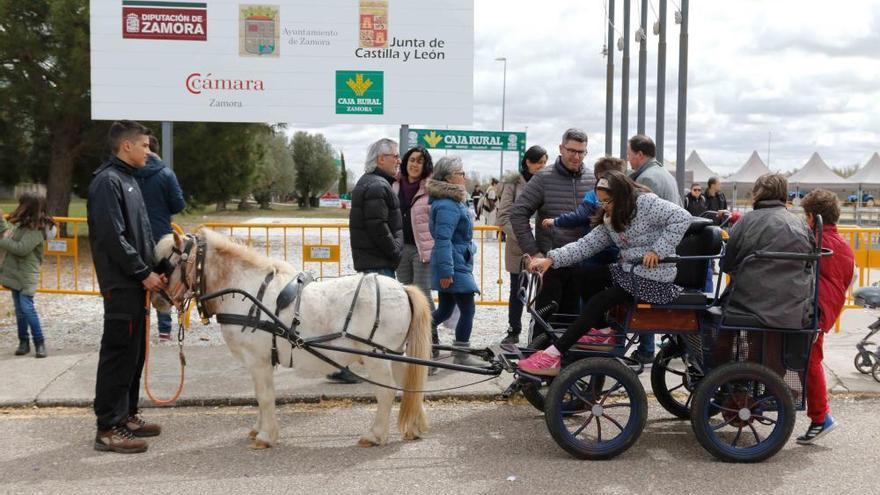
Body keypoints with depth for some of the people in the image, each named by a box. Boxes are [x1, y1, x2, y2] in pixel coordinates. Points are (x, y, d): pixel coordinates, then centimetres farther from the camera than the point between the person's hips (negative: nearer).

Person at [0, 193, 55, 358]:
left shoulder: (36, 229, -19)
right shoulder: (22, 223, 9)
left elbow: (21, 248, -25)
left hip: (26, 275, -9)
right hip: (15, 272, 9)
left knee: (27, 307, -12)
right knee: (19, 308, 11)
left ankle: (39, 342, -2)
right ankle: (23, 341, 19)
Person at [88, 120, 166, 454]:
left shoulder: (128, 180, 16)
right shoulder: (108, 181, -13)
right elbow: (112, 237, -20)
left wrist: (155, 269, 9)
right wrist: (144, 273, -16)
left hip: (135, 283, 10)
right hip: (121, 284, -10)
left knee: (134, 352, 15)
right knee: (119, 353, -6)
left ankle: (126, 415, 25)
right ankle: (109, 428, 1)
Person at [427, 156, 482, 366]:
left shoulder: (452, 201, 15)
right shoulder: (448, 205, -18)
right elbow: (443, 239, -23)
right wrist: (446, 270, -25)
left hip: (454, 264, 10)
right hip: (455, 266, -10)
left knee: (445, 309, 17)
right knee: (467, 309, -2)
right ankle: (461, 355, 7)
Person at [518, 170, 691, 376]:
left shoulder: (646, 202, -14)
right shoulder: (610, 219, 8)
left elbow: (682, 217, -23)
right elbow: (586, 245, 1)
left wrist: (657, 250, -25)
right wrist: (551, 259, -10)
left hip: (655, 280, -9)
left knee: (598, 302, -18)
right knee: (589, 276, 12)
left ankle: (553, 356, -19)